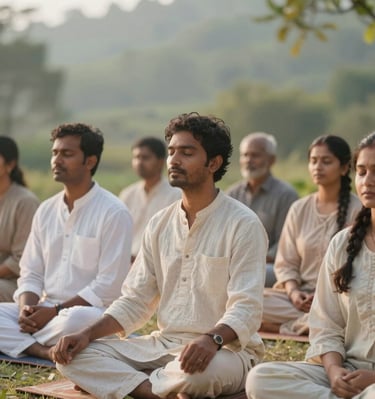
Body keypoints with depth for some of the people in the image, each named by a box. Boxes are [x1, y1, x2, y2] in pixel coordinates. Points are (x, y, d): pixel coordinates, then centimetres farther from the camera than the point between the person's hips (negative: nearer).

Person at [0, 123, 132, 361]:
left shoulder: (114, 213, -8)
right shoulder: (46, 211, 13)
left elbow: (109, 287, -14)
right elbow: (31, 274, 12)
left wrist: (55, 311, -16)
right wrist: (26, 309, -9)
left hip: (94, 313, -6)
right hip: (46, 312, 6)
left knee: (76, 319, -39)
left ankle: (21, 341, -12)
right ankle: (46, 352, -27)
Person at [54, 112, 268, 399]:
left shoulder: (243, 224, -9)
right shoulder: (160, 224, 11)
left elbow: (246, 310, -17)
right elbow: (135, 301, 12)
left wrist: (212, 339, -38)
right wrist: (88, 334, -4)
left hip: (224, 350, -6)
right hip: (163, 344, 6)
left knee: (200, 370, -42)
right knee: (75, 355, -10)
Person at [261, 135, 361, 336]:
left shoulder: (357, 210, -1)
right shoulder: (299, 209, 12)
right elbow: (285, 263, 12)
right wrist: (293, 291, -9)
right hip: (301, 295, 4)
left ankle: (285, 327, -16)